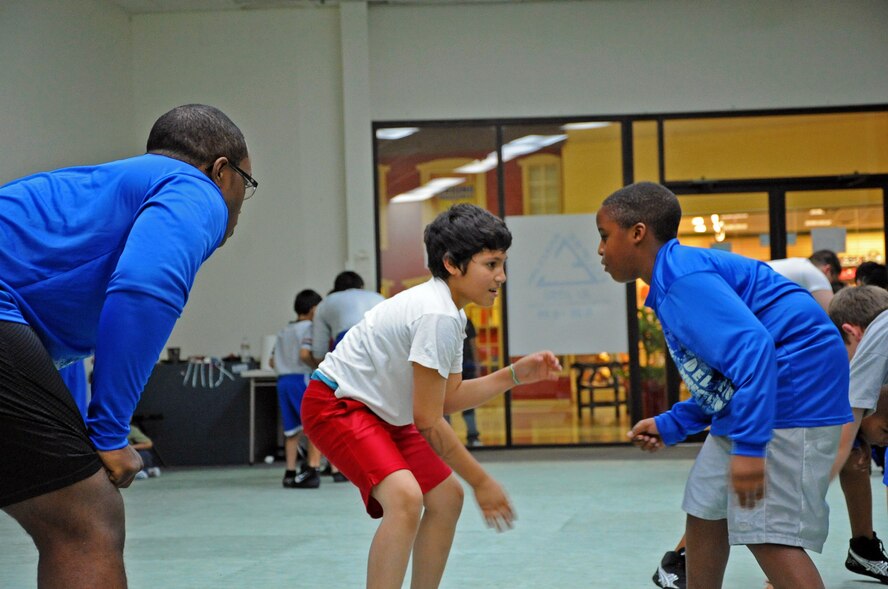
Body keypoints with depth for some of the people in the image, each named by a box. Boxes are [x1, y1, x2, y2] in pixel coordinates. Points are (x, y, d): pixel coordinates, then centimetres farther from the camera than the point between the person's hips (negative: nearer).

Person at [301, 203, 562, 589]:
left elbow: (450, 398, 9)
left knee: (446, 498, 14)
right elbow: (428, 422, -22)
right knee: (406, 498, -30)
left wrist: (516, 374, 0)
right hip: (336, 405, -11)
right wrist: (481, 481, -14)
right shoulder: (438, 315, -26)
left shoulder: (448, 312, 5)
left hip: (382, 413, 11)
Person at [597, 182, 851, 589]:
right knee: (705, 511, 17)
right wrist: (671, 425, 19)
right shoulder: (675, 279, 15)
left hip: (791, 395, -11)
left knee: (767, 533, -14)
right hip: (748, 402, 11)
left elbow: (752, 349, -29)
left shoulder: (683, 276, -18)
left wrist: (749, 445, -31)